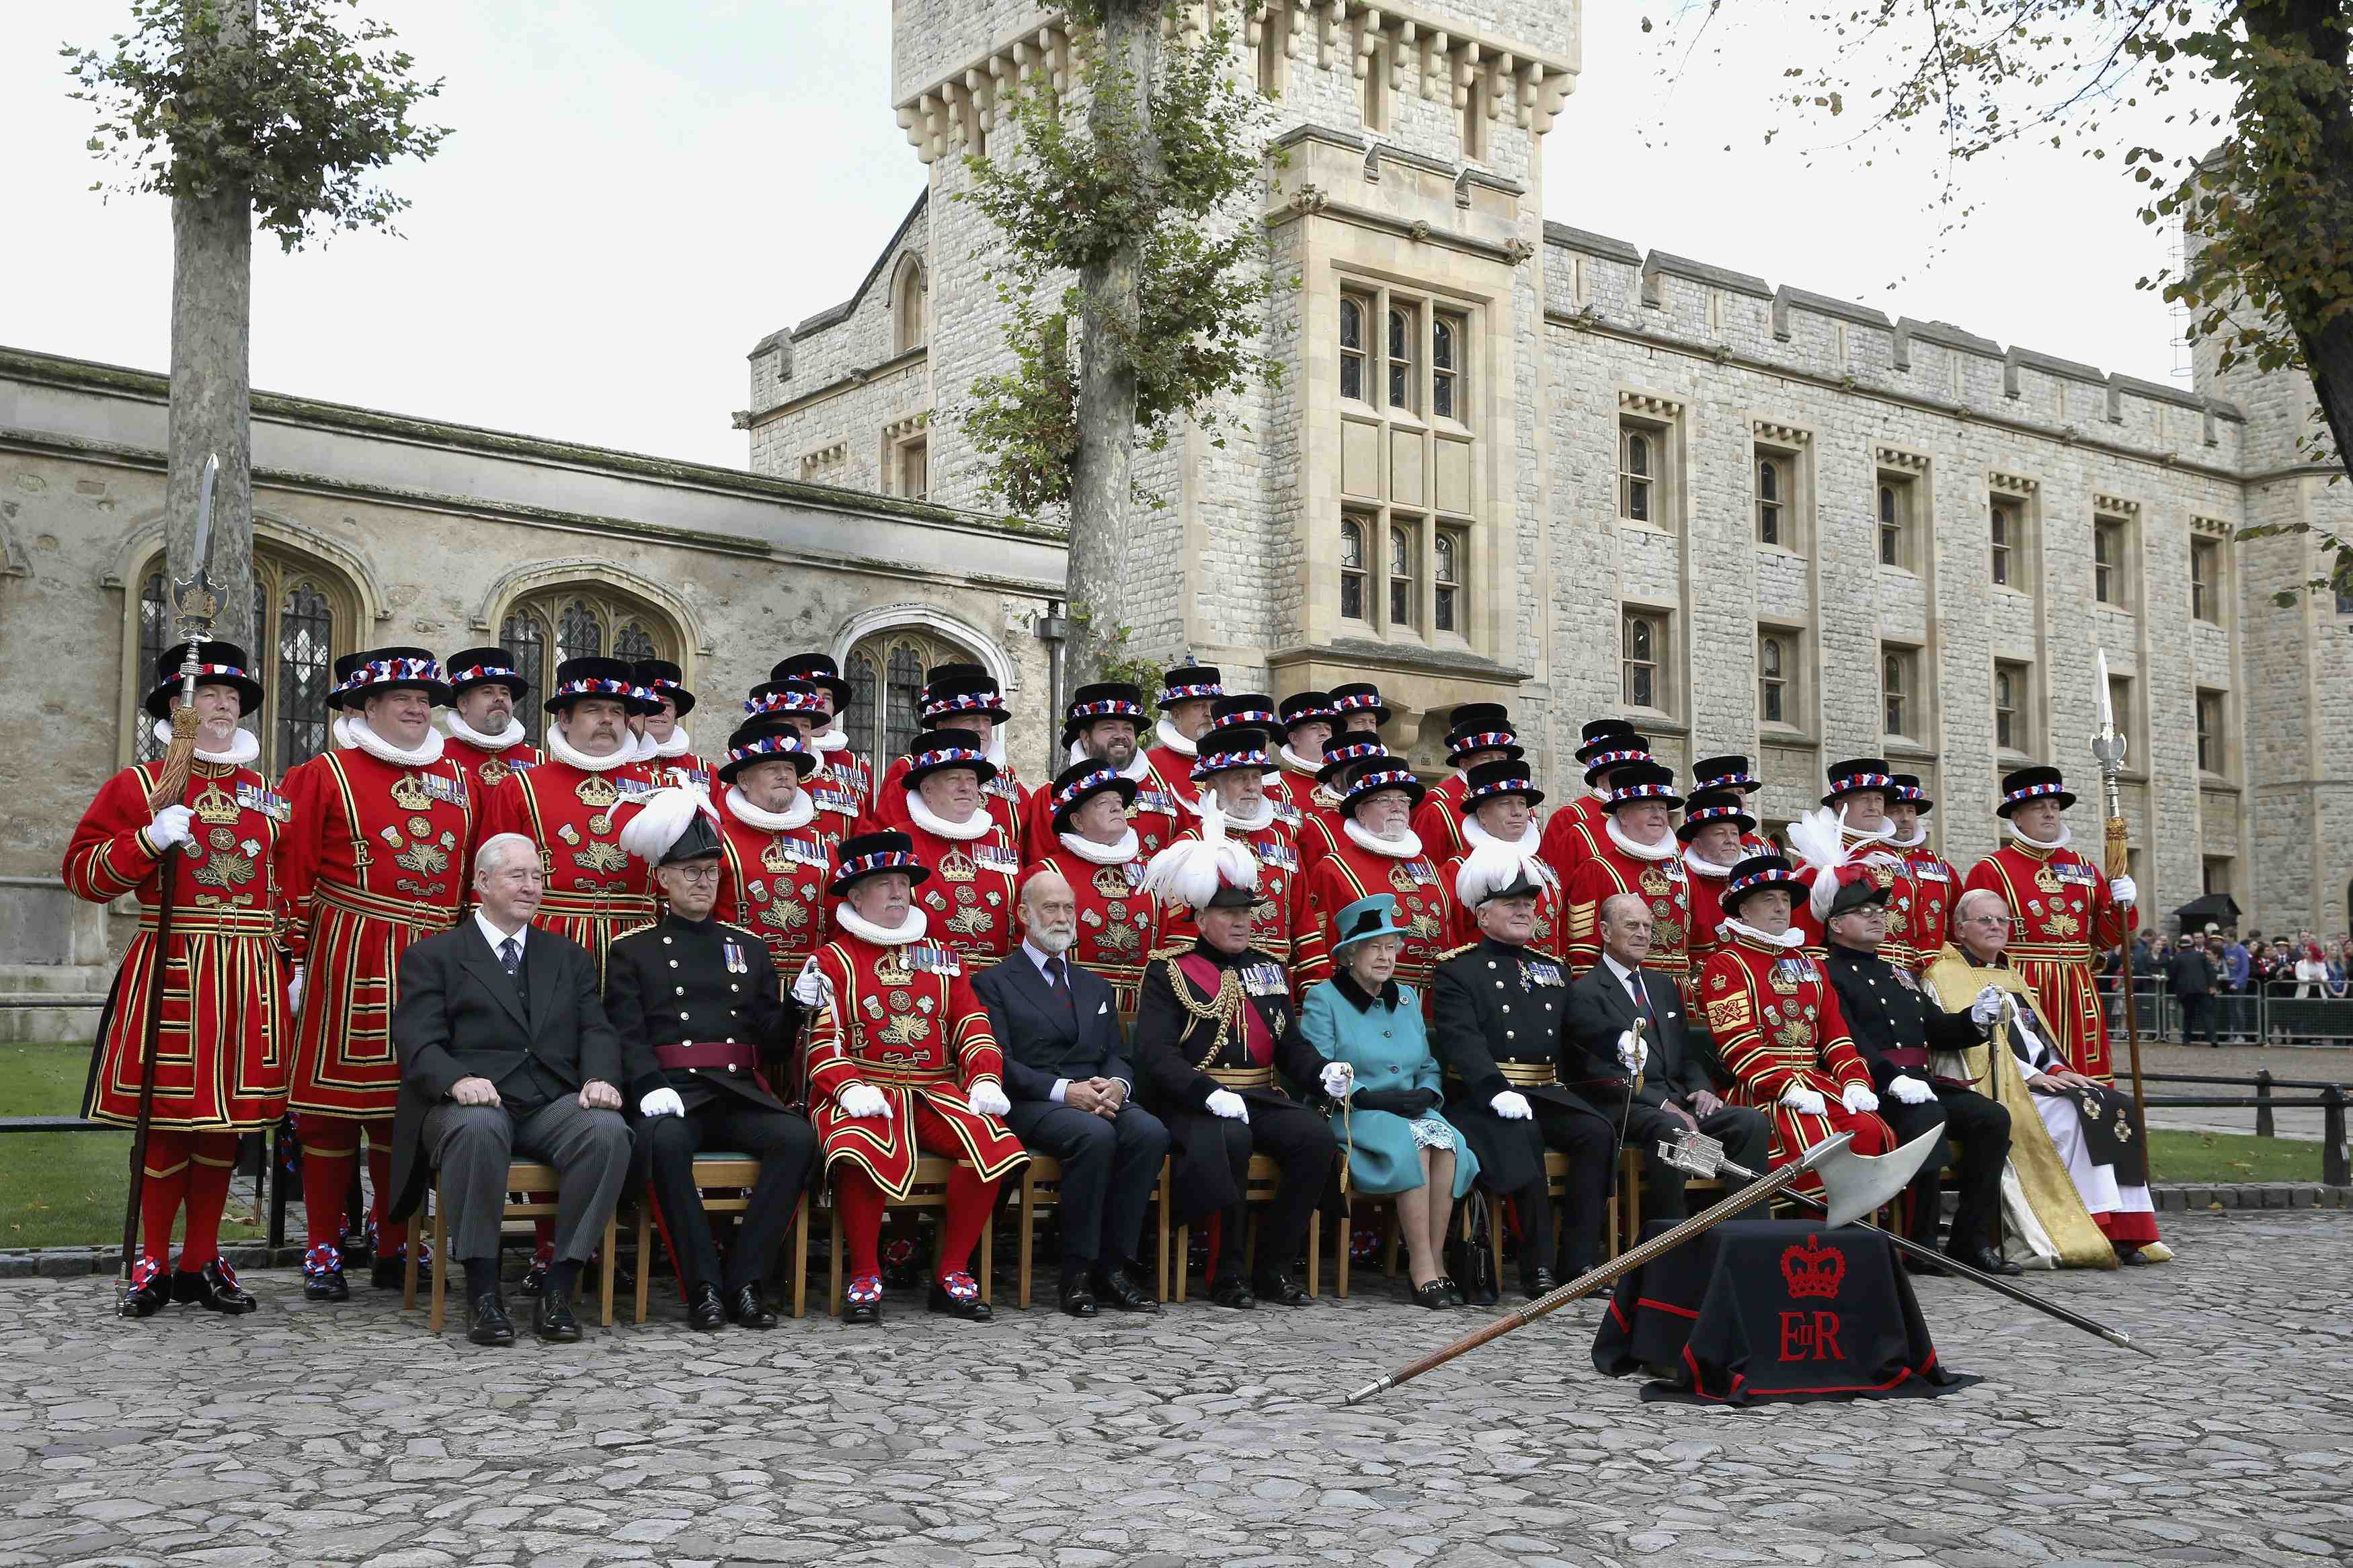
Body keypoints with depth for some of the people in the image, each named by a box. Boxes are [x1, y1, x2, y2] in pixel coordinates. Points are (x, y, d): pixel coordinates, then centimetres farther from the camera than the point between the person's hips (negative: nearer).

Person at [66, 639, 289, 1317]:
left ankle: (202, 1262, 18)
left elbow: (286, 890, 17)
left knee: (226, 1120, 7)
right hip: (169, 969, -4)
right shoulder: (139, 784, 2)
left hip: (249, 975, 4)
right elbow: (84, 873, -2)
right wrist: (149, 839, -17)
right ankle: (154, 1266, 13)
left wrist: (292, 968, 10)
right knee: (167, 1118, 0)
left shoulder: (265, 794, 14)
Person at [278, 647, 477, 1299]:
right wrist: (298, 963, -6)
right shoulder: (325, 774, 0)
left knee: (407, 1104, 9)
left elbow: (471, 875, 16)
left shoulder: (458, 778, 14)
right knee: (333, 1103, 0)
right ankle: (324, 1253, 9)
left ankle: (395, 1247, 18)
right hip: (347, 962, -4)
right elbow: (294, 874, -3)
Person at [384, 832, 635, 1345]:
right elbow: (417, 1041, -1)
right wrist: (458, 1080, -23)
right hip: (472, 1103, -3)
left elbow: (596, 1030, 13)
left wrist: (600, 1078, -10)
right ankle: (483, 1292, -26)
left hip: (554, 1103, 3)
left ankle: (558, 1291, -22)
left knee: (609, 1129, -30)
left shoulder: (569, 957, 25)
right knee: (478, 1127, -39)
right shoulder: (432, 956, 13)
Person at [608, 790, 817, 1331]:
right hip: (672, 1094, -3)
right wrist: (650, 1086, -19)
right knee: (665, 1140, -37)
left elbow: (771, 1037, 17)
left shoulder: (749, 947, 22)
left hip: (739, 1094, 3)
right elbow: (626, 1033, 0)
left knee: (798, 1138, -27)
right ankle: (704, 1286, -27)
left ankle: (744, 1280, -20)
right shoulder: (631, 951, 13)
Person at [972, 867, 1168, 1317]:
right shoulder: (994, 984, 7)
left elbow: (1118, 1056, 17)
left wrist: (1115, 1085, -8)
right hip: (1031, 1107, -5)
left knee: (1150, 1132, -27)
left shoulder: (1096, 987, 26)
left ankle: (1114, 1266, -20)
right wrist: (1064, 1091, -18)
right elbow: (1000, 1062, -5)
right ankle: (1077, 1272, -25)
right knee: (1095, 1135, -35)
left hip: (1097, 1097, 5)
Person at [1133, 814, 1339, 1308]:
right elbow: (1155, 1054, -10)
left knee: (1316, 1138, -23)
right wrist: (1211, 1095, -24)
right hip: (1190, 1102, -5)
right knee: (1230, 1139, -37)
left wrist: (1321, 1074, -7)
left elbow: (1291, 1044, 17)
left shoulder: (1268, 969, 18)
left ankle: (1274, 1268, -11)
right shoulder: (1168, 971, 1)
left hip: (1262, 1099, 5)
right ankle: (1227, 1272, -20)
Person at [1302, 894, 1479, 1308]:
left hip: (1410, 1111, 5)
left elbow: (1430, 1067, 20)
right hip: (1350, 1116, -5)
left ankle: (1435, 1261, -24)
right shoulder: (1323, 1000, 2)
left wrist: (1426, 1093, -3)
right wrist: (1368, 1098, -19)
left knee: (1447, 1140, -29)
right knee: (1412, 1144, -34)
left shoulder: (1407, 998, 21)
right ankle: (1422, 1269, -27)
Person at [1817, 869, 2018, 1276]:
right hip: (1872, 1089, -8)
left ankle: (1972, 1239, -10)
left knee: (1992, 1117, -12)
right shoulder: (1828, 973, 0)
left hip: (1921, 1083, 8)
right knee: (1927, 1117, -34)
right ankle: (1920, 1244, -27)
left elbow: (1936, 1029, 23)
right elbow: (1846, 1038, -15)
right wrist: (1893, 1079, -27)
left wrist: (1973, 1019, 1)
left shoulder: (1899, 974, 27)